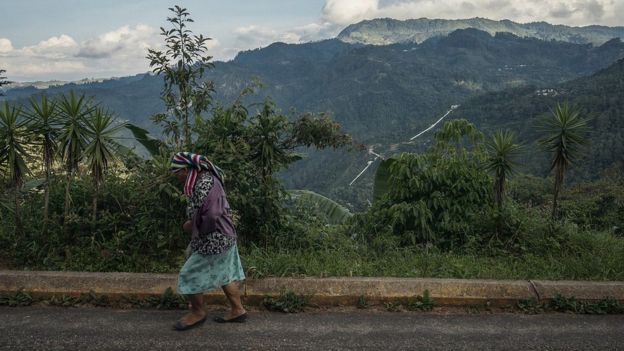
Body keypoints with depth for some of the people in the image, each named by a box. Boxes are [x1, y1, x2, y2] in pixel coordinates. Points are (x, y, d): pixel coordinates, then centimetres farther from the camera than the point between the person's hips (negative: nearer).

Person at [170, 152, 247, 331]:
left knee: (189, 276, 4)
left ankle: (197, 313, 22)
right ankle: (238, 310, 29)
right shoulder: (205, 178, 6)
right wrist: (192, 223, 5)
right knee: (224, 275, 19)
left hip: (214, 241, -9)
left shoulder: (204, 185, -25)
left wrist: (192, 225, -12)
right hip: (223, 238, 9)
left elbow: (211, 216, -31)